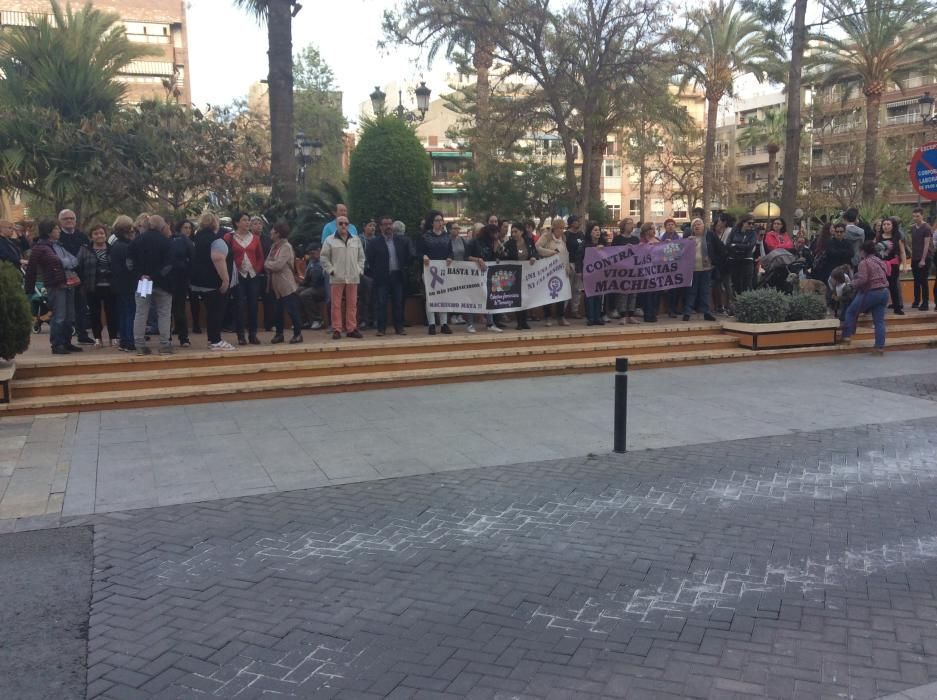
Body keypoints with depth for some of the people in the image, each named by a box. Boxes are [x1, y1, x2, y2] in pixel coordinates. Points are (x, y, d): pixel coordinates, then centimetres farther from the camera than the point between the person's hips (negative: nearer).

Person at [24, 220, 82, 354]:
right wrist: (29, 290, -8)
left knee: (69, 317, 11)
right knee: (58, 317, -7)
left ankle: (66, 343, 21)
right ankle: (57, 345, 0)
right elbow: (31, 270, -7)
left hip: (68, 284, 8)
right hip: (55, 286, -8)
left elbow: (73, 260, 19)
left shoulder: (59, 245, 17)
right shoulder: (39, 248, -6)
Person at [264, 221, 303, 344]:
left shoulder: (286, 247, -13)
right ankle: (279, 333, 21)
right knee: (277, 311, 12)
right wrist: (268, 265, -9)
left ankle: (298, 334, 5)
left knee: (292, 309, -3)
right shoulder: (274, 246, 13)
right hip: (276, 284, 8)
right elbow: (269, 263, 12)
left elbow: (278, 265, -21)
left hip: (286, 284, -8)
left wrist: (267, 264, -7)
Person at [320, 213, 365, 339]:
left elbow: (361, 257, 17)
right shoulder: (330, 240, 2)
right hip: (336, 278, -3)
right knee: (336, 304, -2)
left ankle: (351, 329, 10)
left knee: (352, 304, 4)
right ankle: (336, 330, 2)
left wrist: (360, 270, 7)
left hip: (353, 277, 3)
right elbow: (324, 258, 3)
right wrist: (330, 270, -5)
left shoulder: (356, 240, 12)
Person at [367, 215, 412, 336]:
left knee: (398, 302, 6)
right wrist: (374, 273, -3)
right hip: (382, 277, -2)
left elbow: (408, 256, 9)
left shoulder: (401, 240, 5)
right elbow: (369, 260, -2)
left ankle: (399, 327, 13)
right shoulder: (375, 242, -2)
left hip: (397, 276, 2)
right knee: (381, 303, 0)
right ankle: (381, 328, 6)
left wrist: (406, 267, 3)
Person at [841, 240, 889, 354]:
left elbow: (862, 279, -20)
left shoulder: (864, 263, -10)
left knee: (851, 312, 12)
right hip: (884, 292, 7)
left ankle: (847, 335, 10)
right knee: (879, 320, 6)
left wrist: (854, 284, -2)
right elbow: (885, 275, 12)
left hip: (871, 292, -7)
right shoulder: (880, 261, 14)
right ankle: (880, 346, 4)